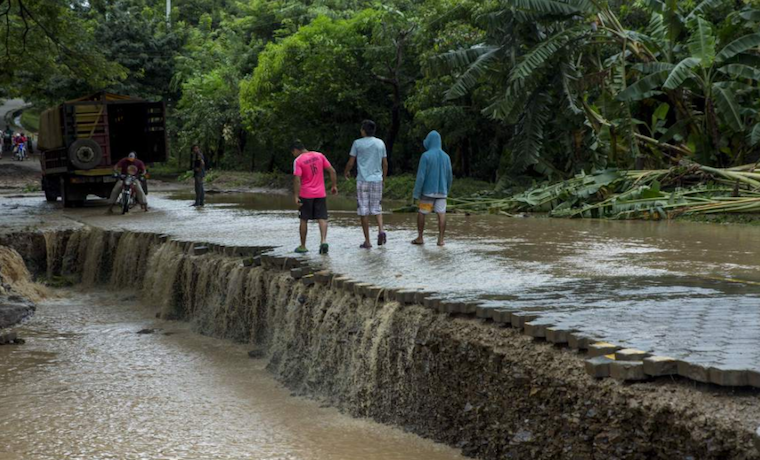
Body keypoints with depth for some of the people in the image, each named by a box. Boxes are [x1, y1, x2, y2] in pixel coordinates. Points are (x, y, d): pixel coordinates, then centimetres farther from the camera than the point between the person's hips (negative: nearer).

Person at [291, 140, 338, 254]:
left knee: (304, 220, 10)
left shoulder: (298, 161, -10)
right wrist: (334, 186, 10)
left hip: (305, 195, -3)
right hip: (320, 194, 3)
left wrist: (296, 196, -16)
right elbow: (332, 171, 3)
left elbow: (297, 179, -18)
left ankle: (303, 246, 17)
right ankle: (324, 241, -20)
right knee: (322, 218, 1)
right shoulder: (319, 156, 4)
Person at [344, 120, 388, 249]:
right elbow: (385, 163, 8)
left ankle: (367, 241, 2)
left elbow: (351, 162, -1)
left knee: (364, 210, 2)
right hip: (377, 180, 3)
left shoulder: (357, 143, -5)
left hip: (363, 180, -3)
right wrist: (384, 178, 22)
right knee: (376, 208, 15)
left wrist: (346, 172, 18)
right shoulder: (380, 143, 5)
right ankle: (381, 230, -9)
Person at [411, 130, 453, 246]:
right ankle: (440, 239, -8)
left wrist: (416, 193, -9)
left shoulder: (426, 156, -11)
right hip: (441, 191, 3)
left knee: (421, 213, 10)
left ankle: (420, 238, 13)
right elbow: (449, 177, 10)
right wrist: (447, 190, 22)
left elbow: (420, 176, -14)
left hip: (428, 191, -3)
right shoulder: (446, 156, 5)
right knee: (441, 214, -1)